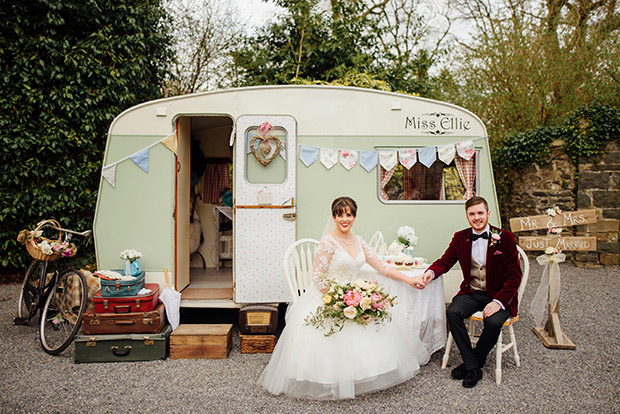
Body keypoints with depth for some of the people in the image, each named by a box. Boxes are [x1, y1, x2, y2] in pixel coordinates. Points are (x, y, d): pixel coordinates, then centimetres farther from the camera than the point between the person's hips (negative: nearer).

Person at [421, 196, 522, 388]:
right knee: (452, 312, -25)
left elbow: (514, 275, -7)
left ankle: (472, 362, -4)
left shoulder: (505, 238, -6)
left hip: (499, 295, -3)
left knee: (493, 322, -31)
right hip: (471, 293, 3)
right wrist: (431, 272, -21)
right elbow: (445, 261, 4)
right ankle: (472, 367, -12)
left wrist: (499, 301, -20)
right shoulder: (460, 237, 5)